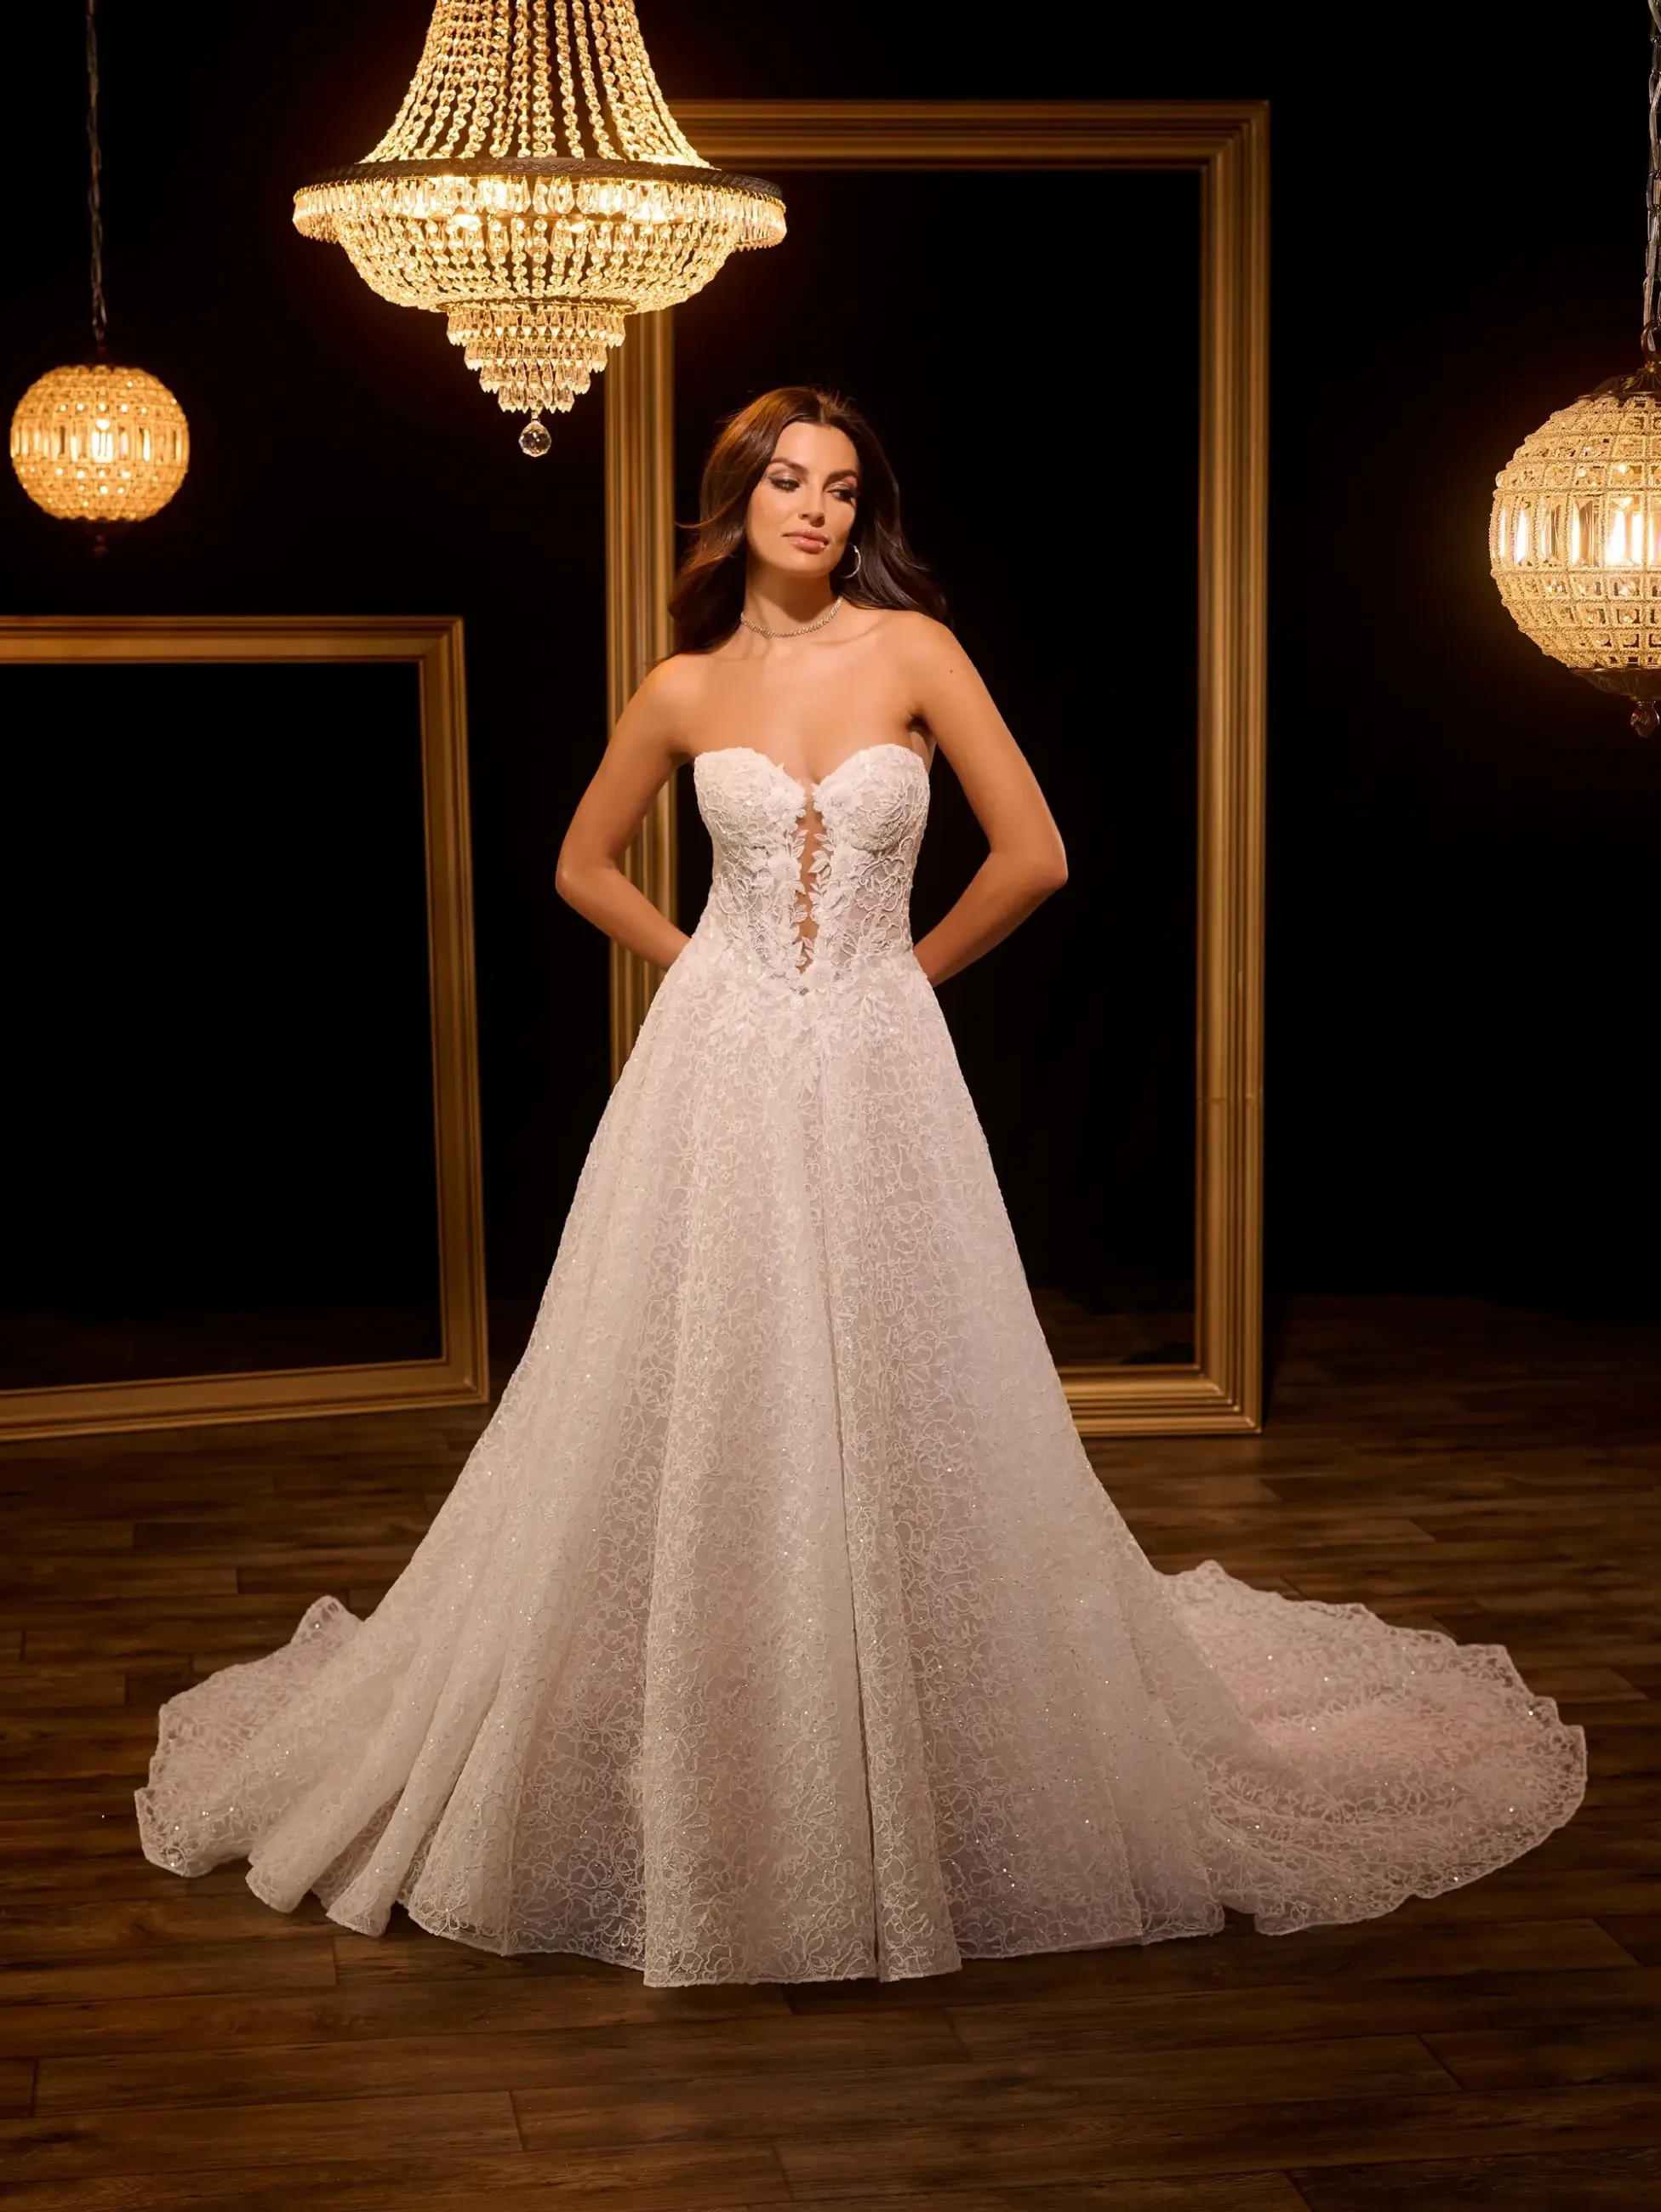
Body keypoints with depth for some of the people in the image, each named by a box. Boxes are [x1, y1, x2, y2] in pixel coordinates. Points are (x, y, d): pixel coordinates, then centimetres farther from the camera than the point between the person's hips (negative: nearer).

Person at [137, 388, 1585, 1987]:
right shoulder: (684, 692, 5)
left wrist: (908, 967, 7)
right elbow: (584, 865, 19)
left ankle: (921, 1797, 17)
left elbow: (1034, 854, -1)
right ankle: (701, 1784, 13)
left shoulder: (914, 650, 0)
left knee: (896, 1415, 2)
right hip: (721, 1075, 1)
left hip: (880, 1072, -1)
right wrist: (700, 964, 10)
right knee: (701, 1417, 0)